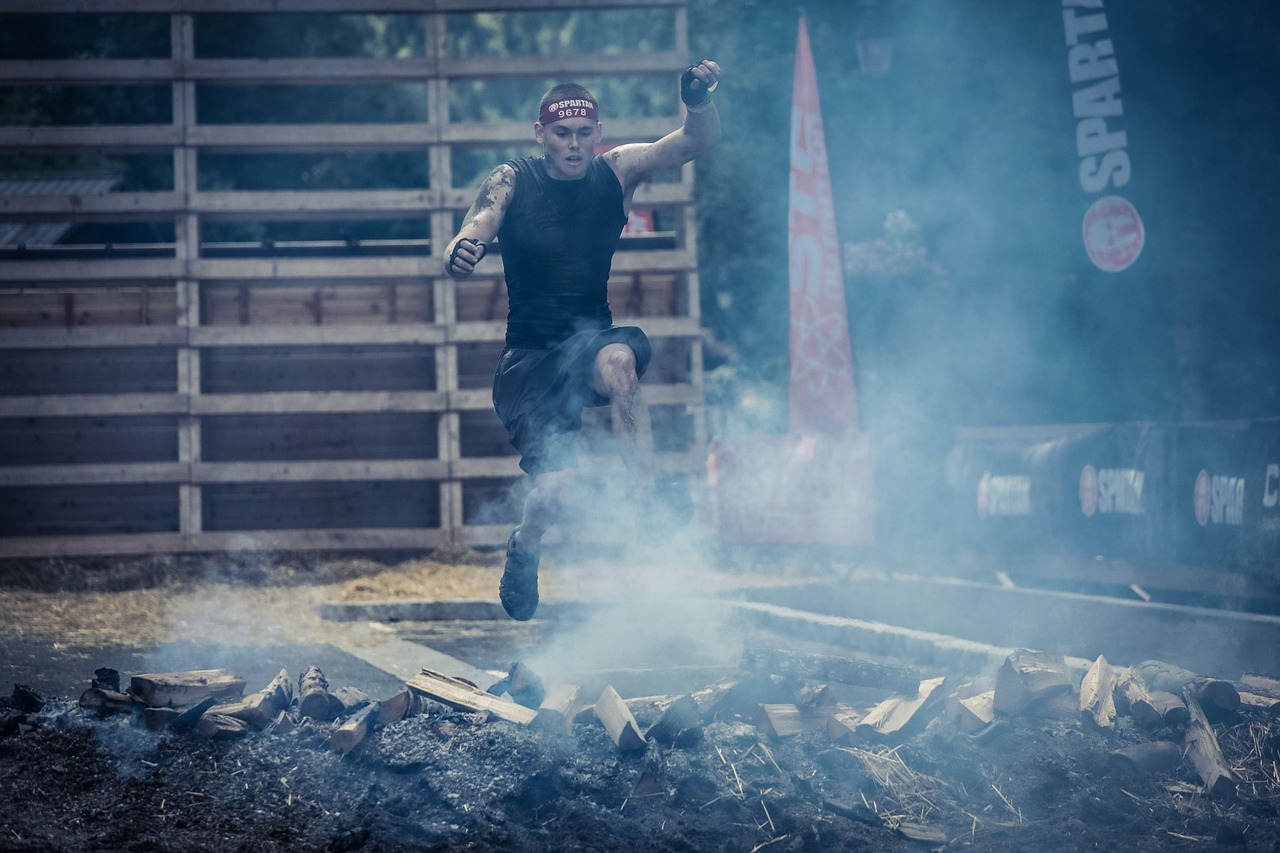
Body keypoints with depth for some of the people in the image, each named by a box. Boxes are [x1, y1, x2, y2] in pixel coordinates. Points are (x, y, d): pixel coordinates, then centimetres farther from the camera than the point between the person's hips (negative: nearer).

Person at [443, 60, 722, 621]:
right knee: (558, 489, -19)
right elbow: (467, 243, -16)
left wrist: (698, 102, -35)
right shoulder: (511, 183, -6)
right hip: (528, 358, -1)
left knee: (618, 362, -37)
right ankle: (524, 548, 18)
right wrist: (459, 254, -41)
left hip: (593, 341, 2)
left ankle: (647, 507, -27)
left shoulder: (617, 172, -1)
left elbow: (698, 143, -12)